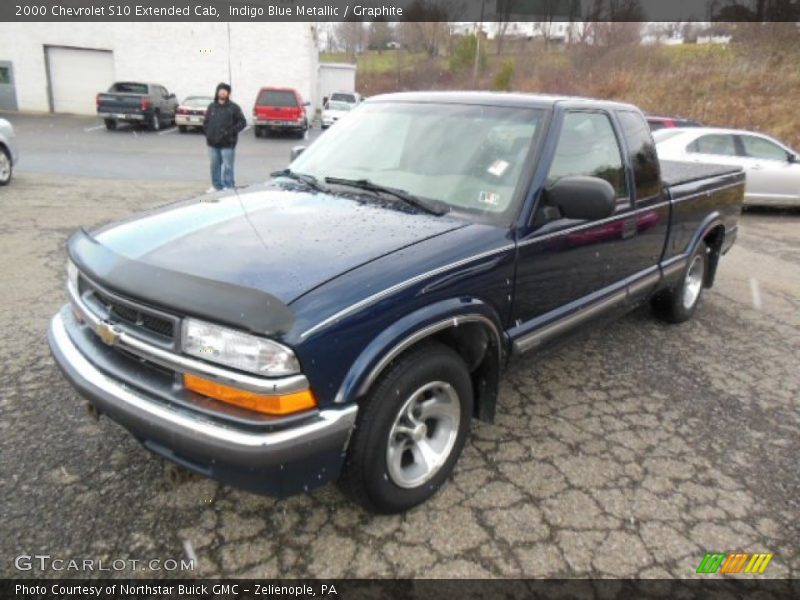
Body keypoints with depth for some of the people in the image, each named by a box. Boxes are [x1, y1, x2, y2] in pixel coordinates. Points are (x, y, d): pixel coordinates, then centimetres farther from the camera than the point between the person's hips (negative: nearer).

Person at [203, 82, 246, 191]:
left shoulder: (233, 107, -1)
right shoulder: (212, 106, 13)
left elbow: (242, 122, -4)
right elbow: (206, 122, 19)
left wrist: (230, 131, -13)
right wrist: (208, 134, 6)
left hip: (227, 144, -5)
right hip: (213, 143, 5)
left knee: (227, 166, -4)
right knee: (215, 166, 10)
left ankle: (228, 187, 3)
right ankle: (217, 186, 21)